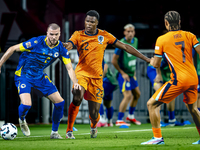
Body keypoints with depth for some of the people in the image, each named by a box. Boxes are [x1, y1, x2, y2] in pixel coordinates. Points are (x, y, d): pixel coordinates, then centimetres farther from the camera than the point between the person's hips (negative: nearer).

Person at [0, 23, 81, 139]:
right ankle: (22, 120, 13)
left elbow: (69, 67, -6)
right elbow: (12, 49, -15)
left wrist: (75, 82, -24)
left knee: (60, 102, -3)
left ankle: (54, 132, 15)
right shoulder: (36, 42, -23)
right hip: (23, 75, -5)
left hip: (40, 77, 5)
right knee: (26, 104, -25)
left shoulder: (61, 48, -8)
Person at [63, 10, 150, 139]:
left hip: (96, 77, 1)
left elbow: (125, 47, 8)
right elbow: (69, 45, -19)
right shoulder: (78, 35, 0)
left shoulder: (104, 35, 4)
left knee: (94, 115, 0)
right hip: (81, 74, -1)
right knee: (77, 99, -31)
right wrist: (66, 46, -46)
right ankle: (69, 130, -14)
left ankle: (93, 127, 39)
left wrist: (146, 58, 8)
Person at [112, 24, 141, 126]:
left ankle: (131, 116, 35)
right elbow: (114, 61, -17)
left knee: (137, 94, 17)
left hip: (131, 74, 9)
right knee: (128, 95, -17)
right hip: (123, 74, -9)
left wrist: (134, 71, 18)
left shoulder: (135, 41, 4)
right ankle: (119, 120, -11)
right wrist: (123, 73, -15)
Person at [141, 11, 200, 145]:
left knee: (152, 104, 4)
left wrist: (152, 61, 26)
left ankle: (158, 137, -2)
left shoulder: (162, 39, -1)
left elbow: (156, 64, 3)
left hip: (179, 80, -5)